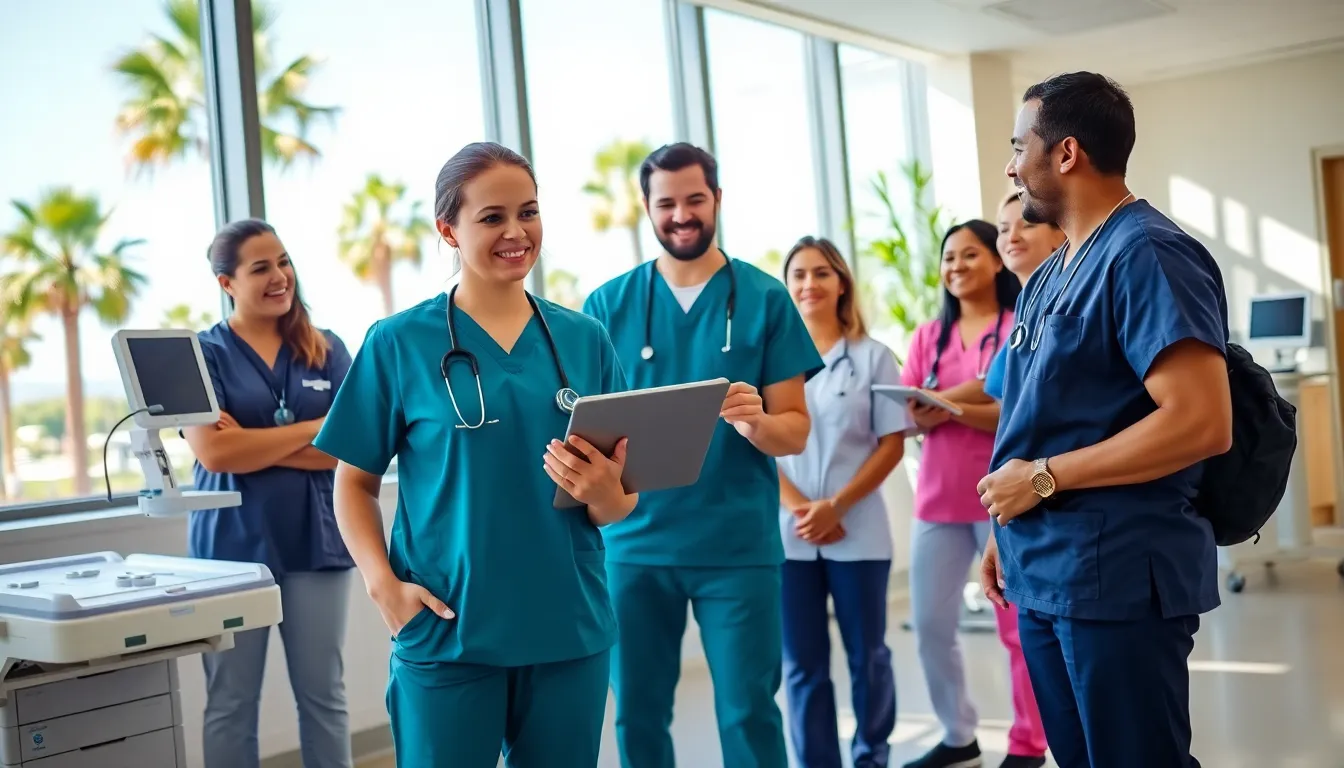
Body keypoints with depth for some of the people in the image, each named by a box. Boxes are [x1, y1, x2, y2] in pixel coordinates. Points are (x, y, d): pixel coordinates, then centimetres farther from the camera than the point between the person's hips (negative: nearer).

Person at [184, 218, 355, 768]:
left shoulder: (328, 351, 7)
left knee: (324, 696, 10)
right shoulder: (201, 353, 0)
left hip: (316, 541, 2)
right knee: (230, 704, 7)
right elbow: (214, 452, -13)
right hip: (233, 546, -2)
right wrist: (315, 428, -8)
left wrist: (253, 445, -11)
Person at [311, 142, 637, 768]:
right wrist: (384, 586, -12)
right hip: (446, 635, -3)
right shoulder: (399, 342, -2)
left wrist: (605, 493, -14)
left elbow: (619, 504, 9)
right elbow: (354, 484, 3)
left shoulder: (584, 339, 5)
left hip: (570, 632, 3)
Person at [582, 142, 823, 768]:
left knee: (748, 711, 2)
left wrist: (755, 422, -22)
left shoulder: (764, 298, 1)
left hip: (738, 543, -1)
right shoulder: (608, 305, 4)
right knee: (637, 712, 10)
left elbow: (796, 430, 0)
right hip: (635, 541, 2)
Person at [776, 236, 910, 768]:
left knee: (867, 655, 9)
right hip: (788, 534, 1)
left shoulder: (872, 356, 3)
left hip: (858, 531, 0)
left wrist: (837, 506, -12)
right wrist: (799, 507, -11)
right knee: (802, 664, 5)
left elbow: (892, 444, 0)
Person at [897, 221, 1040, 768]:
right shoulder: (927, 337, 13)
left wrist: (955, 409, -22)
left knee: (1018, 625, 0)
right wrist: (922, 416, -15)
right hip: (938, 499, 5)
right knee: (929, 624, 5)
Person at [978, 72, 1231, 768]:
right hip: (1044, 575, 9)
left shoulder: (1148, 255, -14)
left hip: (1117, 578, -9)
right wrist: (1008, 533, 14)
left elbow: (1201, 423, -23)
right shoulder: (1050, 276, 14)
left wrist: (1043, 478, -18)